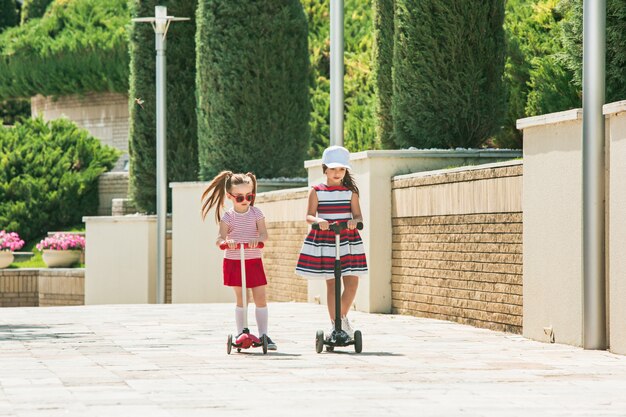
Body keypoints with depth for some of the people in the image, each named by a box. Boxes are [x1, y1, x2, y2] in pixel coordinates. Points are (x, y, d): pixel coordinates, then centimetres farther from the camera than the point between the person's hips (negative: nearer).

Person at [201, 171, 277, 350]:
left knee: (260, 297, -2)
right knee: (240, 298, 3)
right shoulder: (228, 217, -3)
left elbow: (264, 234, -11)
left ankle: (263, 334, 3)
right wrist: (225, 241, -37)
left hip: (254, 261, 1)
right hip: (234, 261, -1)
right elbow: (220, 238, -13)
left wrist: (257, 239, -34)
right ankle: (240, 334, 10)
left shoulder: (256, 213, 0)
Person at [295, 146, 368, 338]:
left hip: (348, 238, 2)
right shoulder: (317, 191, 2)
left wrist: (354, 220, -23)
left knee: (352, 282, -4)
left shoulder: (351, 191, 7)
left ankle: (343, 317, 18)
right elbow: (309, 216, -3)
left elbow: (358, 215, 1)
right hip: (323, 239, -2)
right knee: (331, 283, -1)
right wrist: (318, 220, -25)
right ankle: (334, 324, 6)